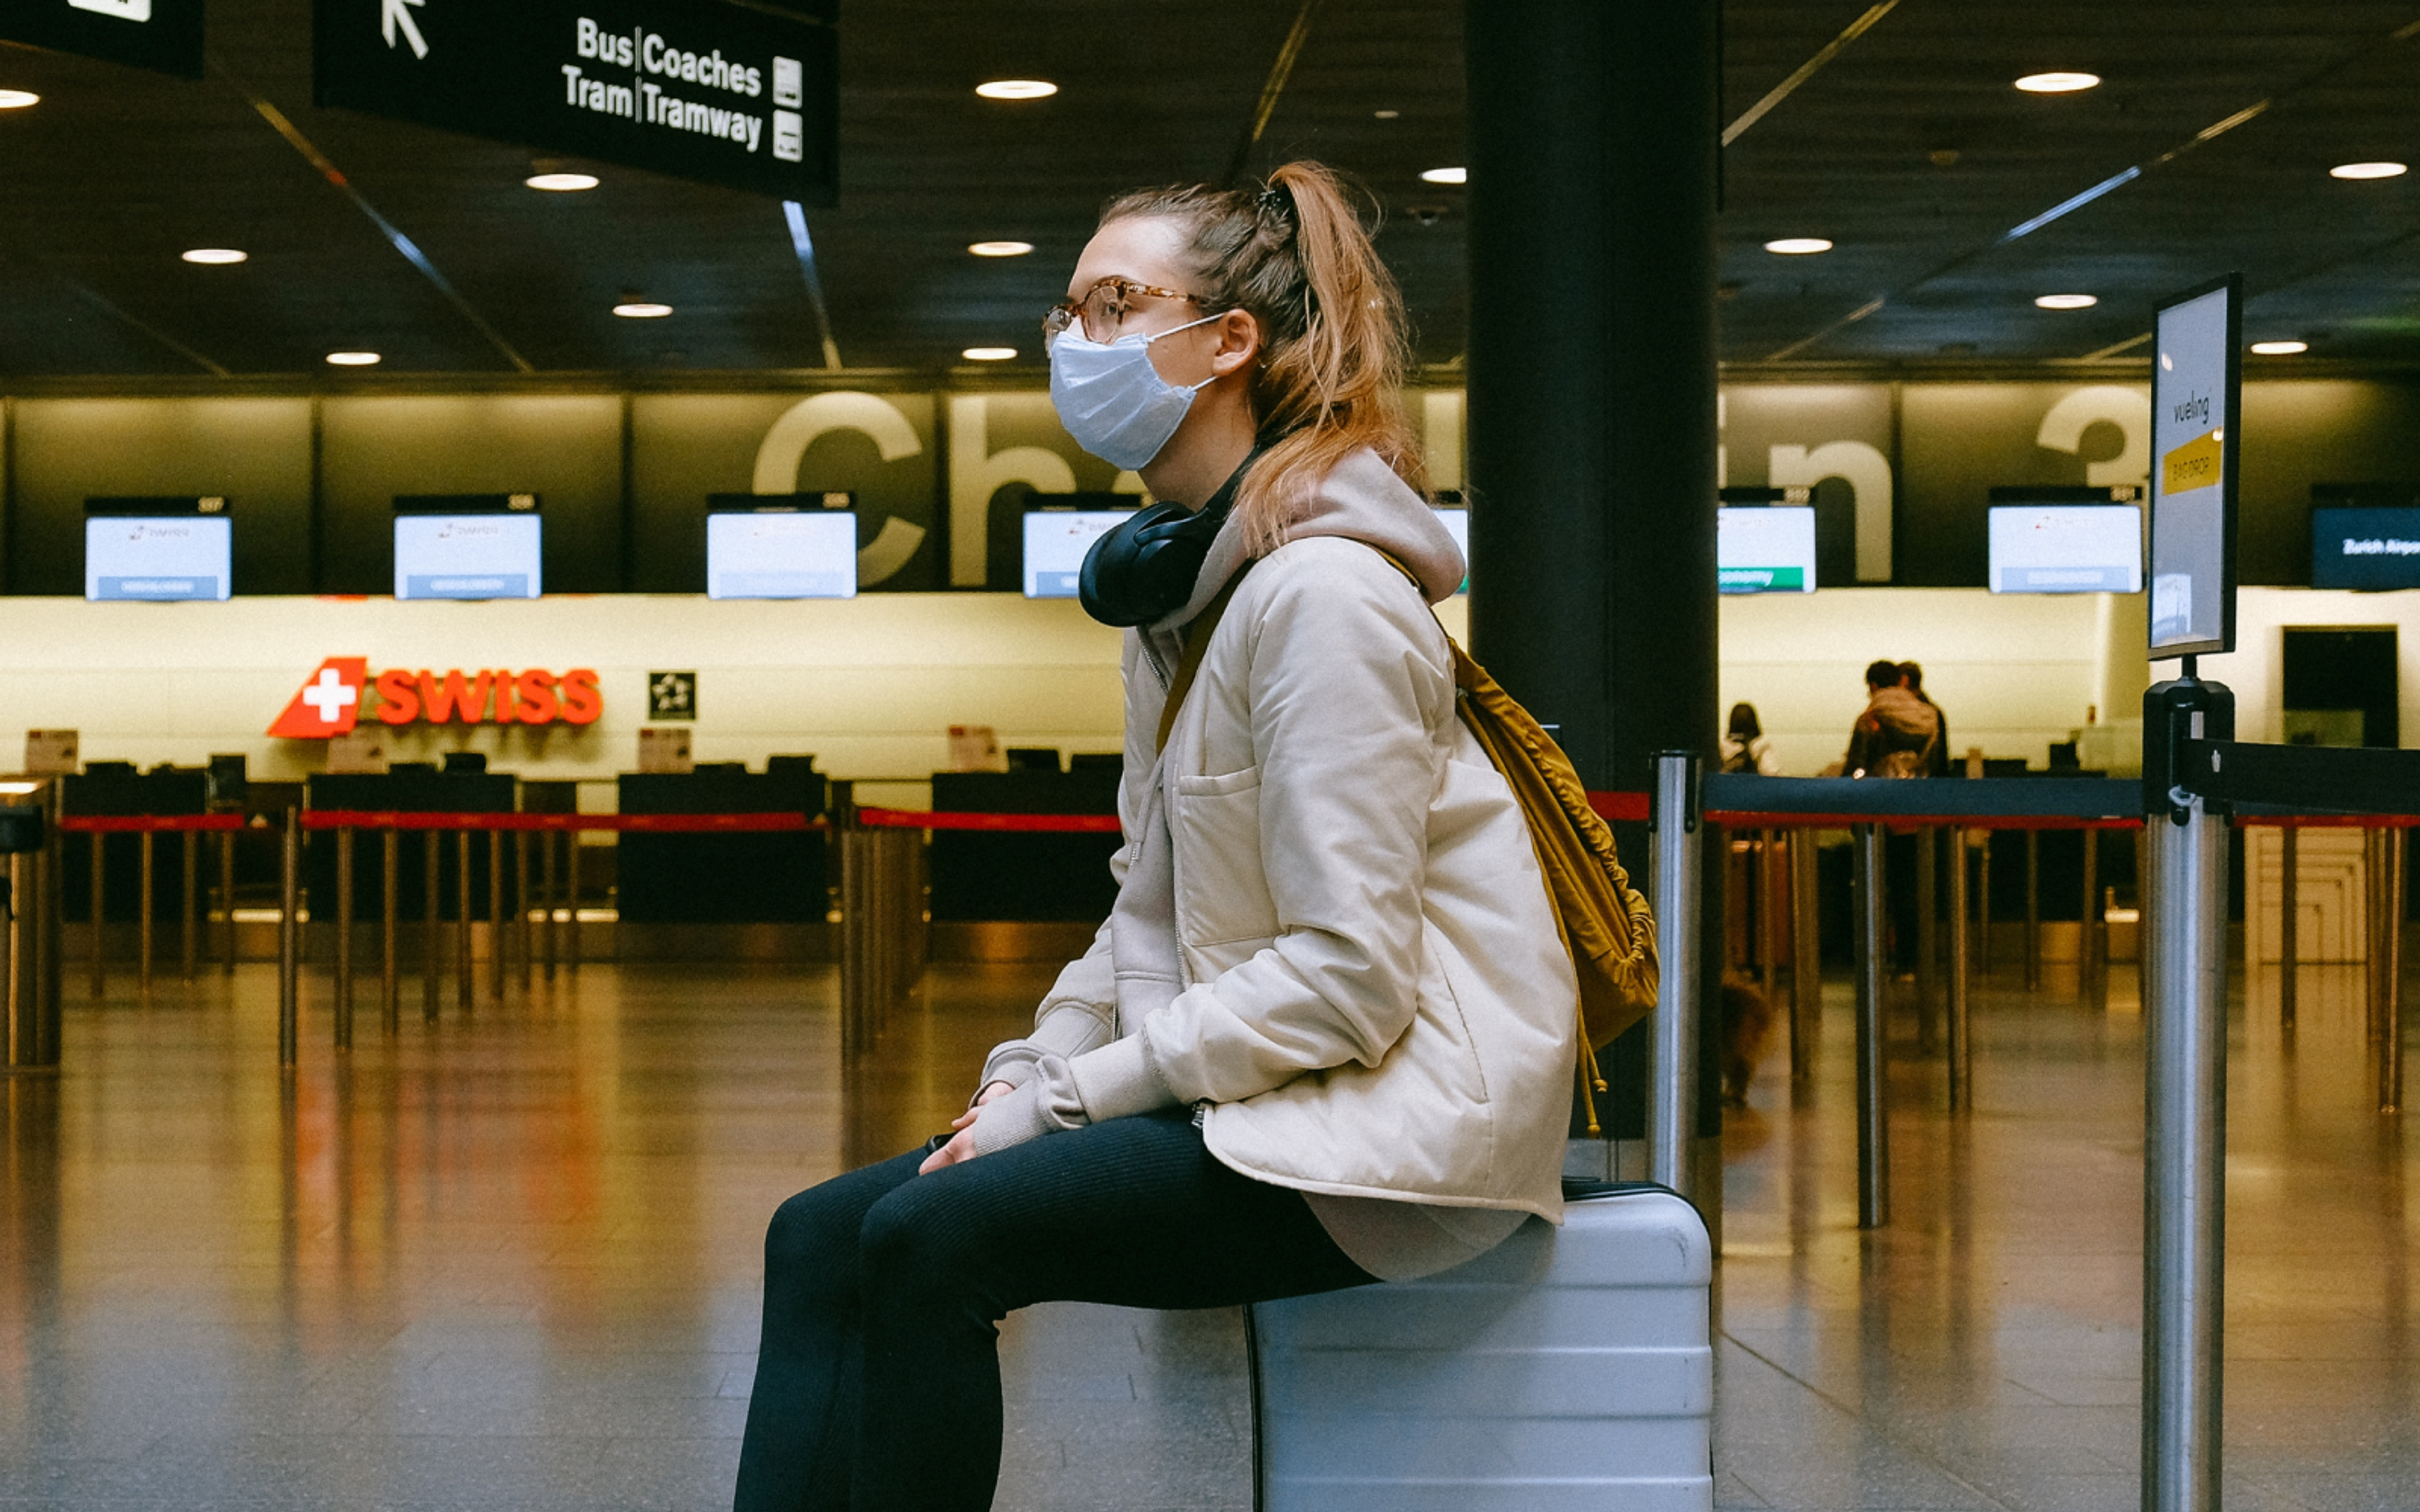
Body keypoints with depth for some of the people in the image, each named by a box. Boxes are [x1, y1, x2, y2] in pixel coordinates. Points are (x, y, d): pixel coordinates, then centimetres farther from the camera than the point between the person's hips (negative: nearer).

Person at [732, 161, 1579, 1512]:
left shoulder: (1321, 592, -15)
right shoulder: (1182, 581, 16)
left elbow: (1347, 975, -20)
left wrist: (1072, 1094, -13)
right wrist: (1018, 1084, 4)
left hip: (1402, 1110, -9)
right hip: (1245, 1087, 10)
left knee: (927, 1238, -24)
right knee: (822, 1237, -4)